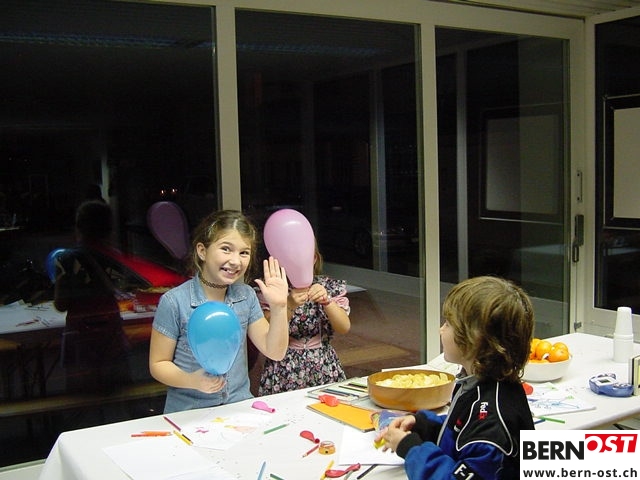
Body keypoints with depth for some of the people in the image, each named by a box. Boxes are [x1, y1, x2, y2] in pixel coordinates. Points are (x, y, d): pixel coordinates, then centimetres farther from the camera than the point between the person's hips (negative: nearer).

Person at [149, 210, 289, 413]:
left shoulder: (246, 296, 3)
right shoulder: (173, 302, -11)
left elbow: (275, 352, 3)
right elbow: (158, 365, -4)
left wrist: (278, 306, -10)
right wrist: (192, 381, -22)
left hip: (239, 407, 3)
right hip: (188, 411, -3)